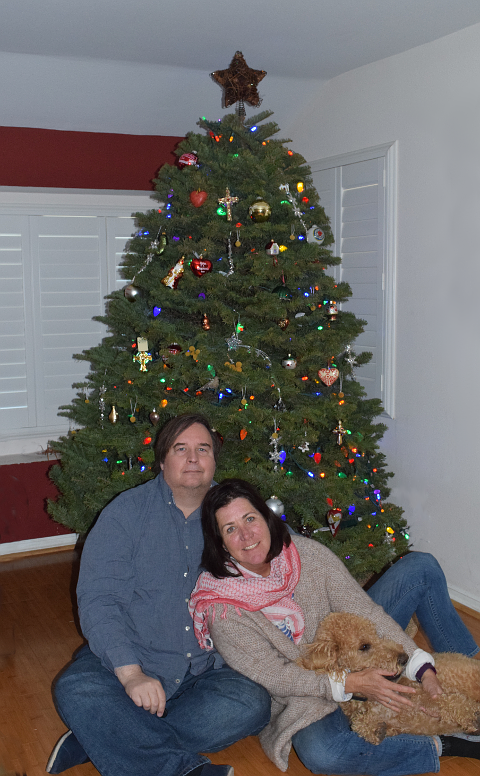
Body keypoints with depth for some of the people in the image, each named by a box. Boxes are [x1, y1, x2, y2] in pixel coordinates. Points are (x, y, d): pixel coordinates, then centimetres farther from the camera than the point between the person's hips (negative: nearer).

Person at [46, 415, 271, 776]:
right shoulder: (127, 511, -1)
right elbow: (97, 598, -10)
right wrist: (130, 673, -23)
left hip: (202, 669, 3)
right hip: (125, 661, -2)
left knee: (253, 704, -26)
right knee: (76, 690, -31)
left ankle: (100, 739, -21)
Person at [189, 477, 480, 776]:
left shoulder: (306, 552, -14)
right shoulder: (222, 610, -23)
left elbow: (362, 608, -13)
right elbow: (276, 677, -20)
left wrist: (422, 667, -20)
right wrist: (350, 683, -29)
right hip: (308, 696, -4)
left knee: (420, 566, -3)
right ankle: (439, 746, -19)